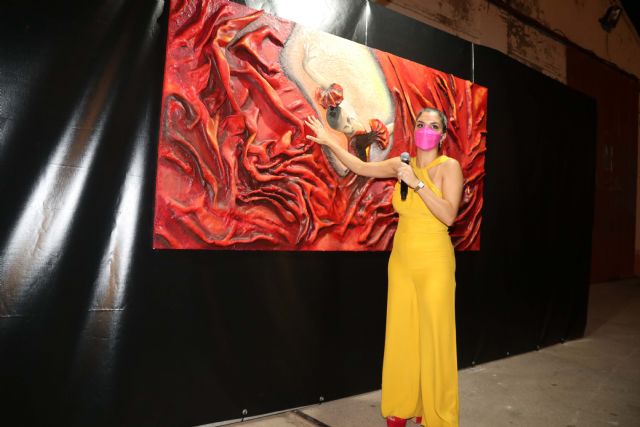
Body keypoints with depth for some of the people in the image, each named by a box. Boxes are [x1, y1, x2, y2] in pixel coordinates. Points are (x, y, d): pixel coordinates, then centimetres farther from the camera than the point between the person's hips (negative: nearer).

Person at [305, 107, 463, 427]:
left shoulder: (449, 166, -6)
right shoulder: (403, 163, 8)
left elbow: (449, 216, -17)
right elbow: (362, 167, 16)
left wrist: (417, 183, -21)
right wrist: (329, 142, 13)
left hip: (434, 262, -4)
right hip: (401, 260, 5)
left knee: (434, 338, 1)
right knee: (401, 335, 9)